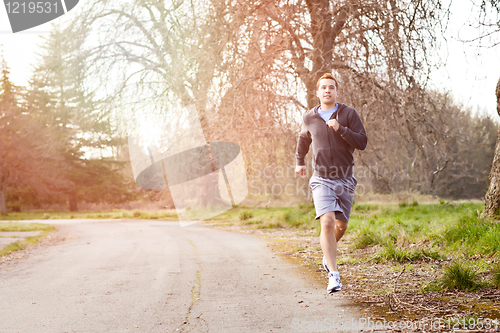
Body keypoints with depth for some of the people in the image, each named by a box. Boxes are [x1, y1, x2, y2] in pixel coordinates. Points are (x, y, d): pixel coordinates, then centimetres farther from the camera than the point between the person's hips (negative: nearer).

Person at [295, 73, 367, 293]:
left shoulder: (349, 114, -2)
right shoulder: (309, 117, 3)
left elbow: (362, 143, -10)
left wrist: (340, 129, -21)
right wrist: (299, 161, 31)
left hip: (345, 180, 1)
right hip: (322, 180, -1)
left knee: (341, 225, 13)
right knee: (327, 223, -19)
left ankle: (328, 253, 45)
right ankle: (333, 275, -18)